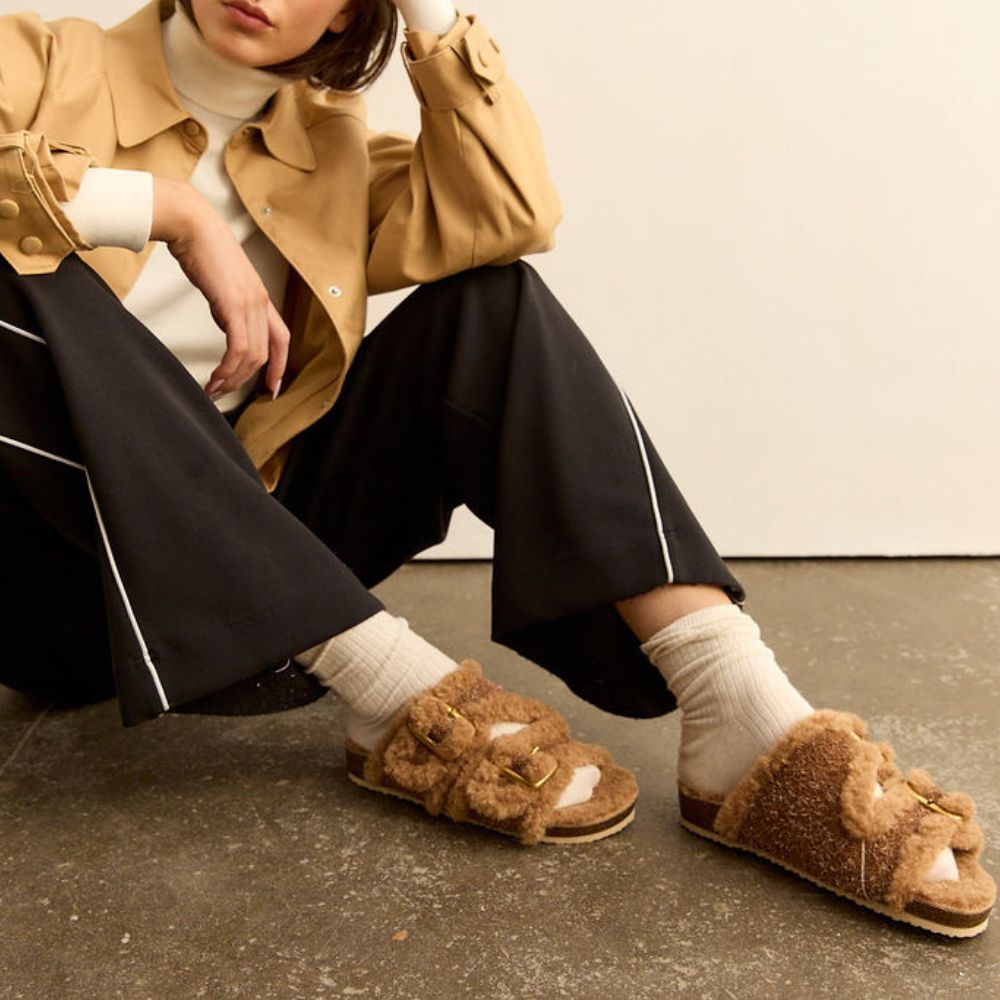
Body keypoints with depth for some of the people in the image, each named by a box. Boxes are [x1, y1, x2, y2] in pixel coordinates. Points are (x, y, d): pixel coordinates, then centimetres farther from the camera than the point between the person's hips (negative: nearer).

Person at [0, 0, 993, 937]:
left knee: (489, 308, -12)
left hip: (246, 570, 3)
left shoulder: (328, 146, 12)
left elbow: (510, 215, -6)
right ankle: (405, 697, -31)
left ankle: (747, 717, -27)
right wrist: (169, 207, -20)